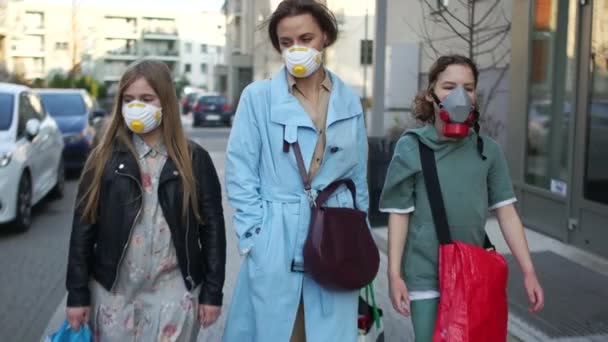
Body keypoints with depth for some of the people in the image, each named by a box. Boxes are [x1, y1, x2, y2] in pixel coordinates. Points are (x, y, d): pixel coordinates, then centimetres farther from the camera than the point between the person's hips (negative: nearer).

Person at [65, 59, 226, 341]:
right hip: (112, 291, 1)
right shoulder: (105, 158, 0)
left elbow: (212, 226, 0)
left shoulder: (194, 159, -1)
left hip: (174, 292, -1)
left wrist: (212, 292, -2)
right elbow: (83, 227, 1)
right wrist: (77, 293, -1)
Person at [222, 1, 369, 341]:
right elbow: (240, 174, -3)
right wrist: (256, 236, -9)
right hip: (275, 246, -2)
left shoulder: (349, 101, 8)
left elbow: (359, 177, 12)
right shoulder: (258, 97, -2)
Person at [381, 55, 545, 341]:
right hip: (427, 273, -3)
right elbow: (399, 214, -6)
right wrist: (394, 273, -6)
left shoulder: (487, 149, -1)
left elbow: (506, 211, 3)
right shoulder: (412, 148, -9)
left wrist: (528, 271, 2)